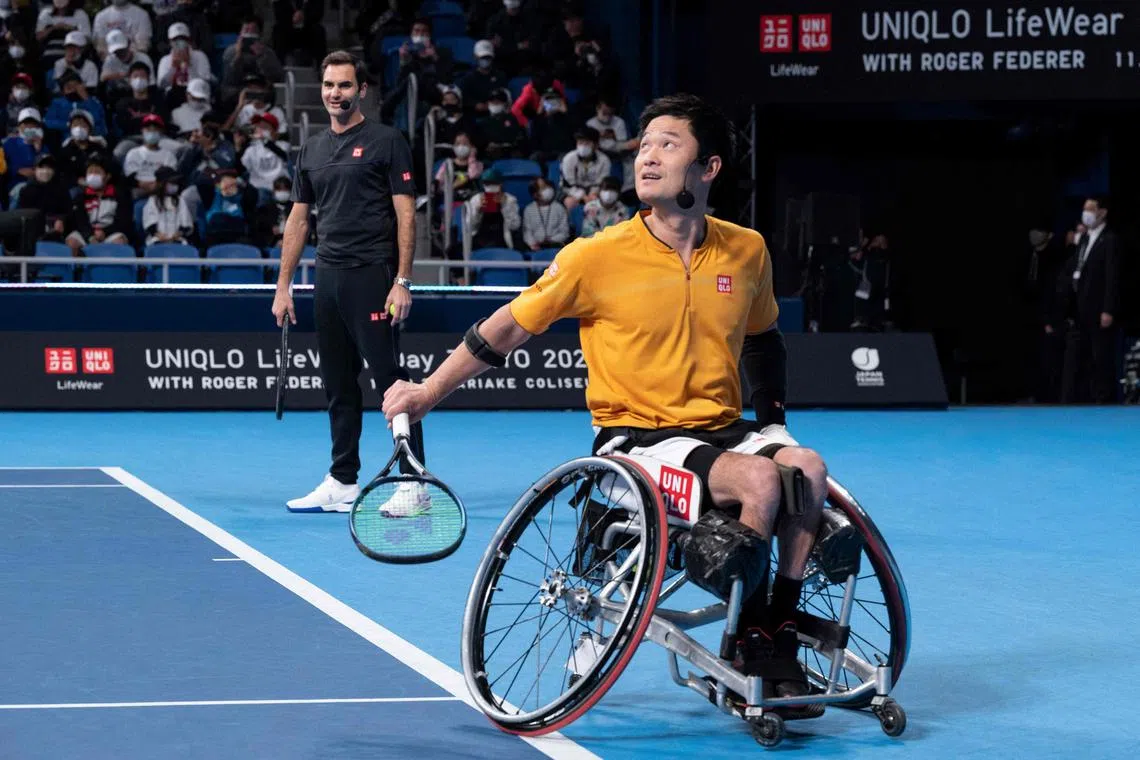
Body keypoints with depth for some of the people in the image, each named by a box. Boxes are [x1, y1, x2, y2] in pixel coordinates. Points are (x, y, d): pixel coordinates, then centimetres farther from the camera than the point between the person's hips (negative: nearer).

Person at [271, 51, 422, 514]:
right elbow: (298, 219, 18)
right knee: (338, 387, 9)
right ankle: (343, 483, 15)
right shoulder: (312, 150, 16)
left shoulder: (386, 142, -2)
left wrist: (402, 281, -13)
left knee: (390, 379, -7)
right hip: (328, 280, 6)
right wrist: (283, 285, 13)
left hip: (372, 278, -6)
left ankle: (414, 481, -4)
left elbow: (406, 215, -6)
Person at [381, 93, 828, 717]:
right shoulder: (598, 256, -8)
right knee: (760, 480, -30)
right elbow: (508, 328, 2)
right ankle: (750, 645, -10)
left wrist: (773, 417, 15)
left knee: (807, 469, -27)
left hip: (723, 430, 4)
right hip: (635, 439, -4)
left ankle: (781, 639, -12)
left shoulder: (747, 251, 5)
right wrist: (429, 391, 4)